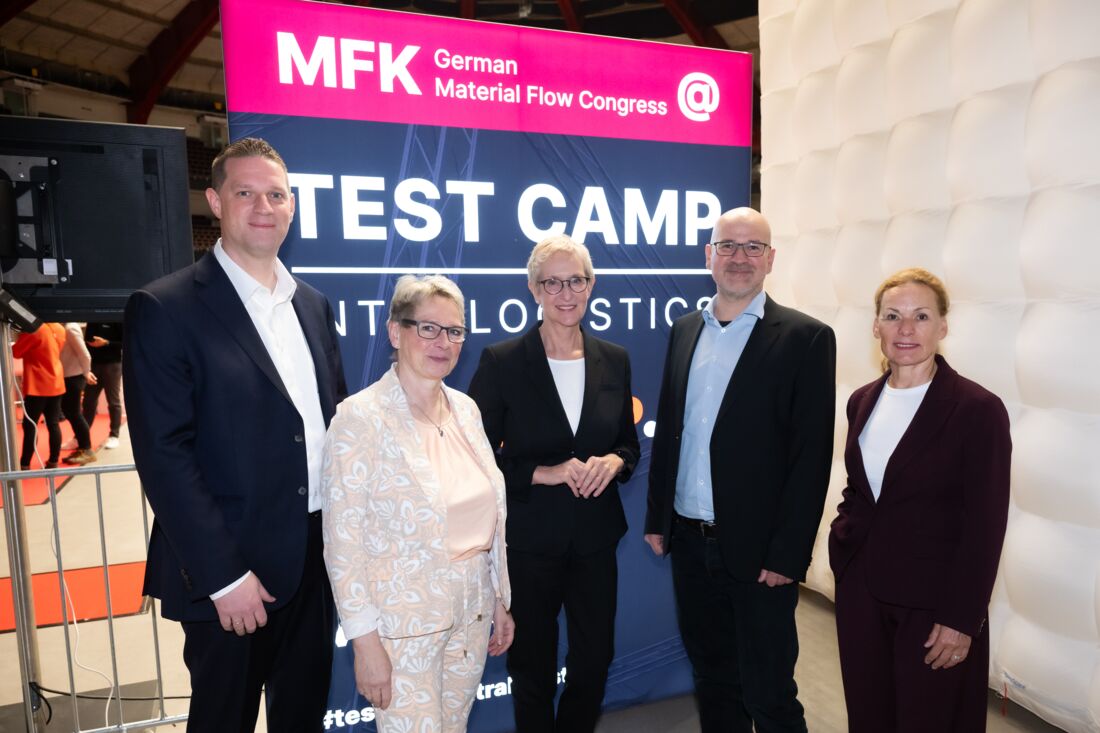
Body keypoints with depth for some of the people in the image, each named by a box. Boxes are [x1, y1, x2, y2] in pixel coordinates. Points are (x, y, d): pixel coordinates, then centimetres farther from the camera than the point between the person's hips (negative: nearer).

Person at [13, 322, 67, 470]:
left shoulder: (34, 329, -17)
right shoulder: (59, 328, 6)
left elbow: (15, 352, -9)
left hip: (37, 386, -6)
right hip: (56, 384, 7)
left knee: (30, 426, 2)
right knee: (54, 424, 8)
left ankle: (24, 465, 6)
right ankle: (53, 462, 12)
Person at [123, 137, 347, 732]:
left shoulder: (313, 305, 7)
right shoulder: (164, 309, -11)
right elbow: (164, 456, -15)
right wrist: (222, 576, -16)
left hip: (317, 556, 5)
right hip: (230, 570, -5)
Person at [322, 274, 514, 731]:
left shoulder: (465, 408, 1)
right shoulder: (361, 418, -17)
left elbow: (489, 515, 8)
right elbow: (343, 542, -15)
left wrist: (501, 599, 10)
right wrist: (365, 641, -14)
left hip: (472, 611, 6)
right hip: (402, 621, -6)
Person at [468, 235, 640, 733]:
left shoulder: (614, 360, 1)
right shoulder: (501, 362, -10)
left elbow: (629, 443, 10)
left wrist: (613, 463, -11)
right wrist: (542, 473, -20)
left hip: (596, 538, 3)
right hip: (529, 541, -3)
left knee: (595, 661, 17)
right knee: (533, 669, 16)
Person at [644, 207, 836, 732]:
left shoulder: (806, 338, -9)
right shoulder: (684, 330, 7)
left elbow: (811, 456, -12)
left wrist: (788, 554, -14)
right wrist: (657, 518, 9)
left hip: (758, 551, -4)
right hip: (690, 544, 5)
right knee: (712, 682, 21)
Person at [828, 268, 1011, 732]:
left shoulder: (978, 410, -12)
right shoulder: (863, 401, 4)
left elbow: (985, 528, -12)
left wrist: (962, 621, -12)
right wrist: (842, 546, 2)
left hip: (932, 604, -5)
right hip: (860, 594, 5)